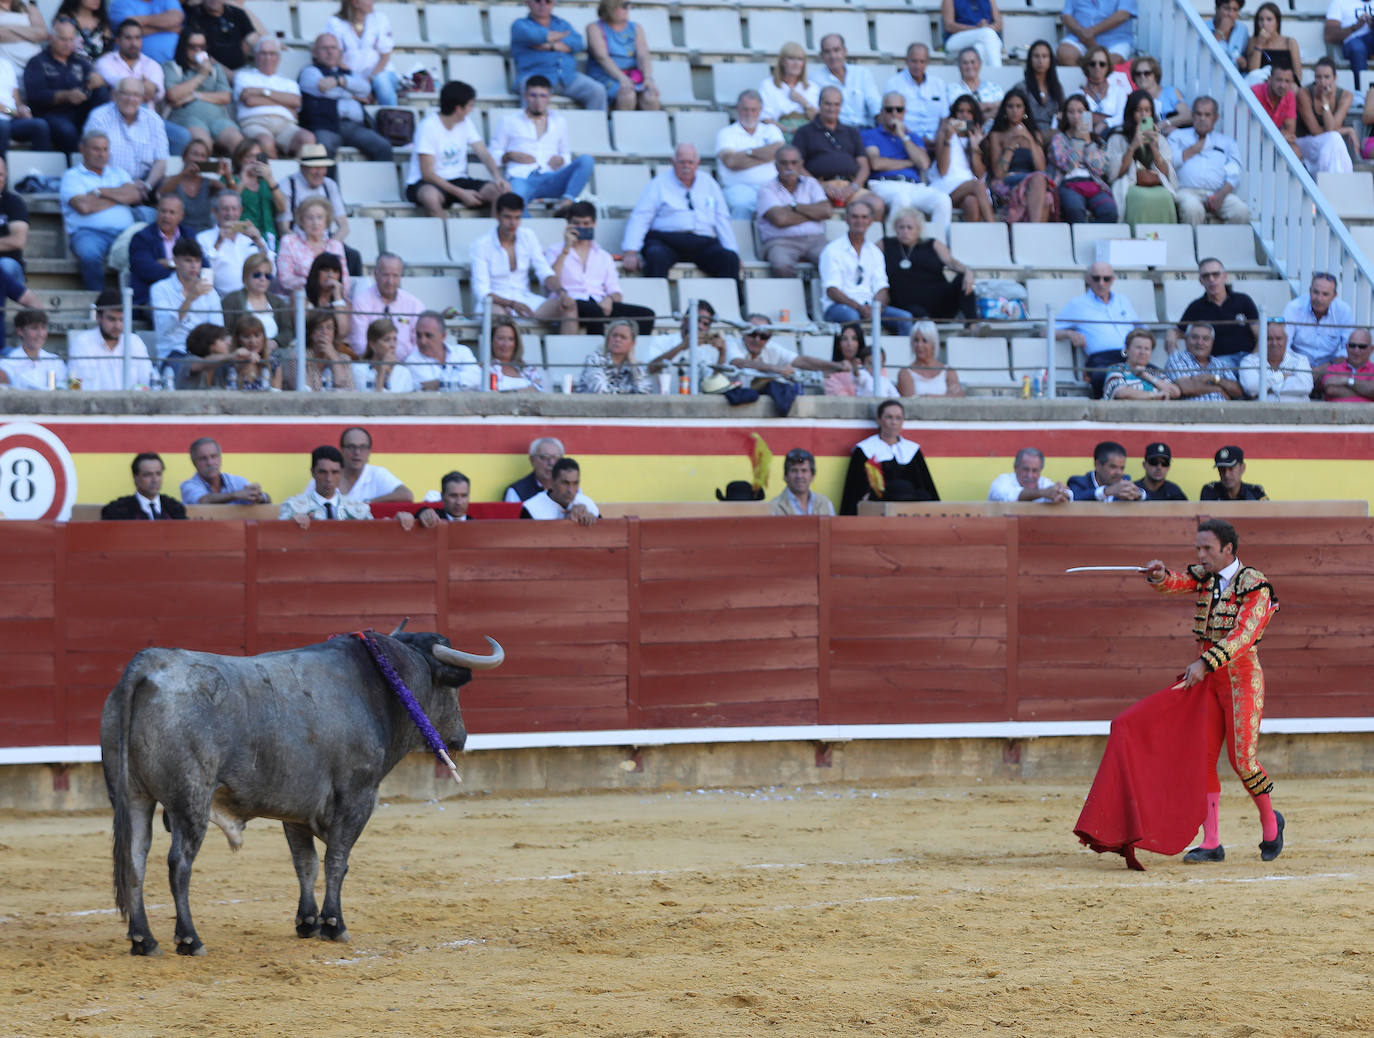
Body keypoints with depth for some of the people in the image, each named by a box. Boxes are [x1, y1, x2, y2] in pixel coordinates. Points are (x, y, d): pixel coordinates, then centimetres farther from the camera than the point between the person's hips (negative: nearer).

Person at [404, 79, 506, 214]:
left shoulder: (466, 123, 6)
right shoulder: (428, 126, -15)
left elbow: (484, 154, 3)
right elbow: (427, 173, -18)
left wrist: (497, 177, -19)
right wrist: (461, 193, -24)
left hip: (458, 181, 5)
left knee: (502, 191, -19)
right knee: (430, 196, -42)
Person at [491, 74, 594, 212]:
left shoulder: (559, 122, 28)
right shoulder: (509, 120, 21)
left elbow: (566, 154, 32)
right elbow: (493, 153, 19)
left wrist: (561, 160, 7)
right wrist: (510, 156, -3)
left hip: (551, 180, 3)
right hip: (521, 178, -3)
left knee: (587, 160, -27)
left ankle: (567, 202, -44)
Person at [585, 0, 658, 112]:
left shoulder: (636, 28, 17)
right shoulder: (595, 28, 4)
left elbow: (643, 56, 4)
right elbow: (602, 57, -9)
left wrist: (648, 78, -16)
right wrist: (622, 78, -23)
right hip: (606, 76, -4)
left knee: (650, 96, -29)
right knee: (627, 94, -36)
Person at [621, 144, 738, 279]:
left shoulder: (708, 183, 20)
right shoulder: (659, 184, 10)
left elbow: (722, 220, 18)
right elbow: (639, 218, 3)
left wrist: (732, 251, 4)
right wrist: (631, 252, -11)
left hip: (703, 244, 2)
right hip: (665, 240, -2)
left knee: (730, 259, -28)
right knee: (656, 258, -38)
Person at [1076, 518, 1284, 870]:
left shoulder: (1255, 585, -13)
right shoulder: (1205, 576, 7)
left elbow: (1243, 634, -24)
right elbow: (1176, 583, -8)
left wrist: (1205, 663, -33)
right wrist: (1159, 575, -32)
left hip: (1242, 677, -6)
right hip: (1206, 679, 6)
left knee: (1242, 761, -7)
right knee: (1201, 757, -1)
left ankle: (1270, 823, 20)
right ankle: (1211, 844, 2)